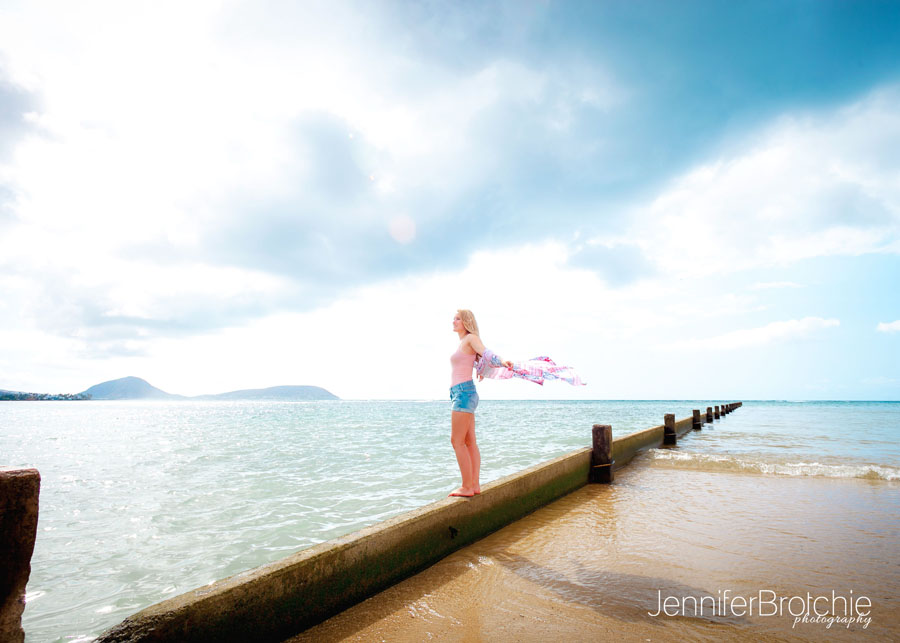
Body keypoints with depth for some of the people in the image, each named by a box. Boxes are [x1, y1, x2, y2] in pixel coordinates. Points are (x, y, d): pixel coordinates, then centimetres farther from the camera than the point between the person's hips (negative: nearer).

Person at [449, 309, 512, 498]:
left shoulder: (471, 338, -6)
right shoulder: (463, 342, 21)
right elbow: (484, 358, 18)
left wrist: (502, 362, -40)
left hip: (464, 392, -9)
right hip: (459, 393, 9)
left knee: (457, 441, -8)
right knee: (470, 441, 9)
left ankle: (467, 487, -5)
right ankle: (475, 485, 14)